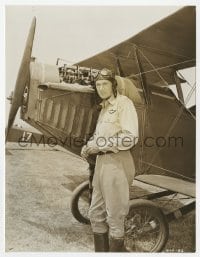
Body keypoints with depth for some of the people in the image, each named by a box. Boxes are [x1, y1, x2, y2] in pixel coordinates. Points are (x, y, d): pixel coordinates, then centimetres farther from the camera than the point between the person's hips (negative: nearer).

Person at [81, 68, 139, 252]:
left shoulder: (124, 103, -7)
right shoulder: (105, 107, 20)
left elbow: (130, 137, -17)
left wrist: (99, 145, -15)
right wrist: (89, 147, 7)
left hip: (117, 162, -9)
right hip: (101, 161, 9)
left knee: (115, 216, 3)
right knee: (96, 213, 16)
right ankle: (100, 250, 31)